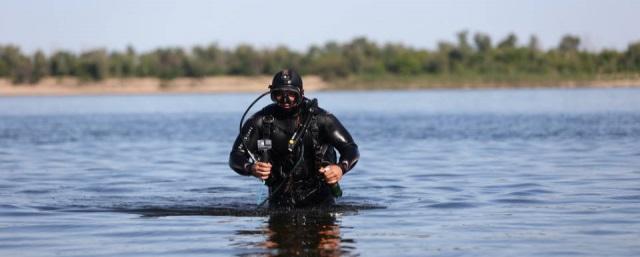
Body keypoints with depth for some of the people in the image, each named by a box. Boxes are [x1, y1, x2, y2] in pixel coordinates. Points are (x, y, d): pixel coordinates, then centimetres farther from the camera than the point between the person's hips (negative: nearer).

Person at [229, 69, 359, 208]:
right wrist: (250, 168, -29)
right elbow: (236, 157, -5)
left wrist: (341, 168, -30)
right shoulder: (261, 121, -4)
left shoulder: (320, 118, -7)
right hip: (280, 199, 1)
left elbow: (350, 148, -7)